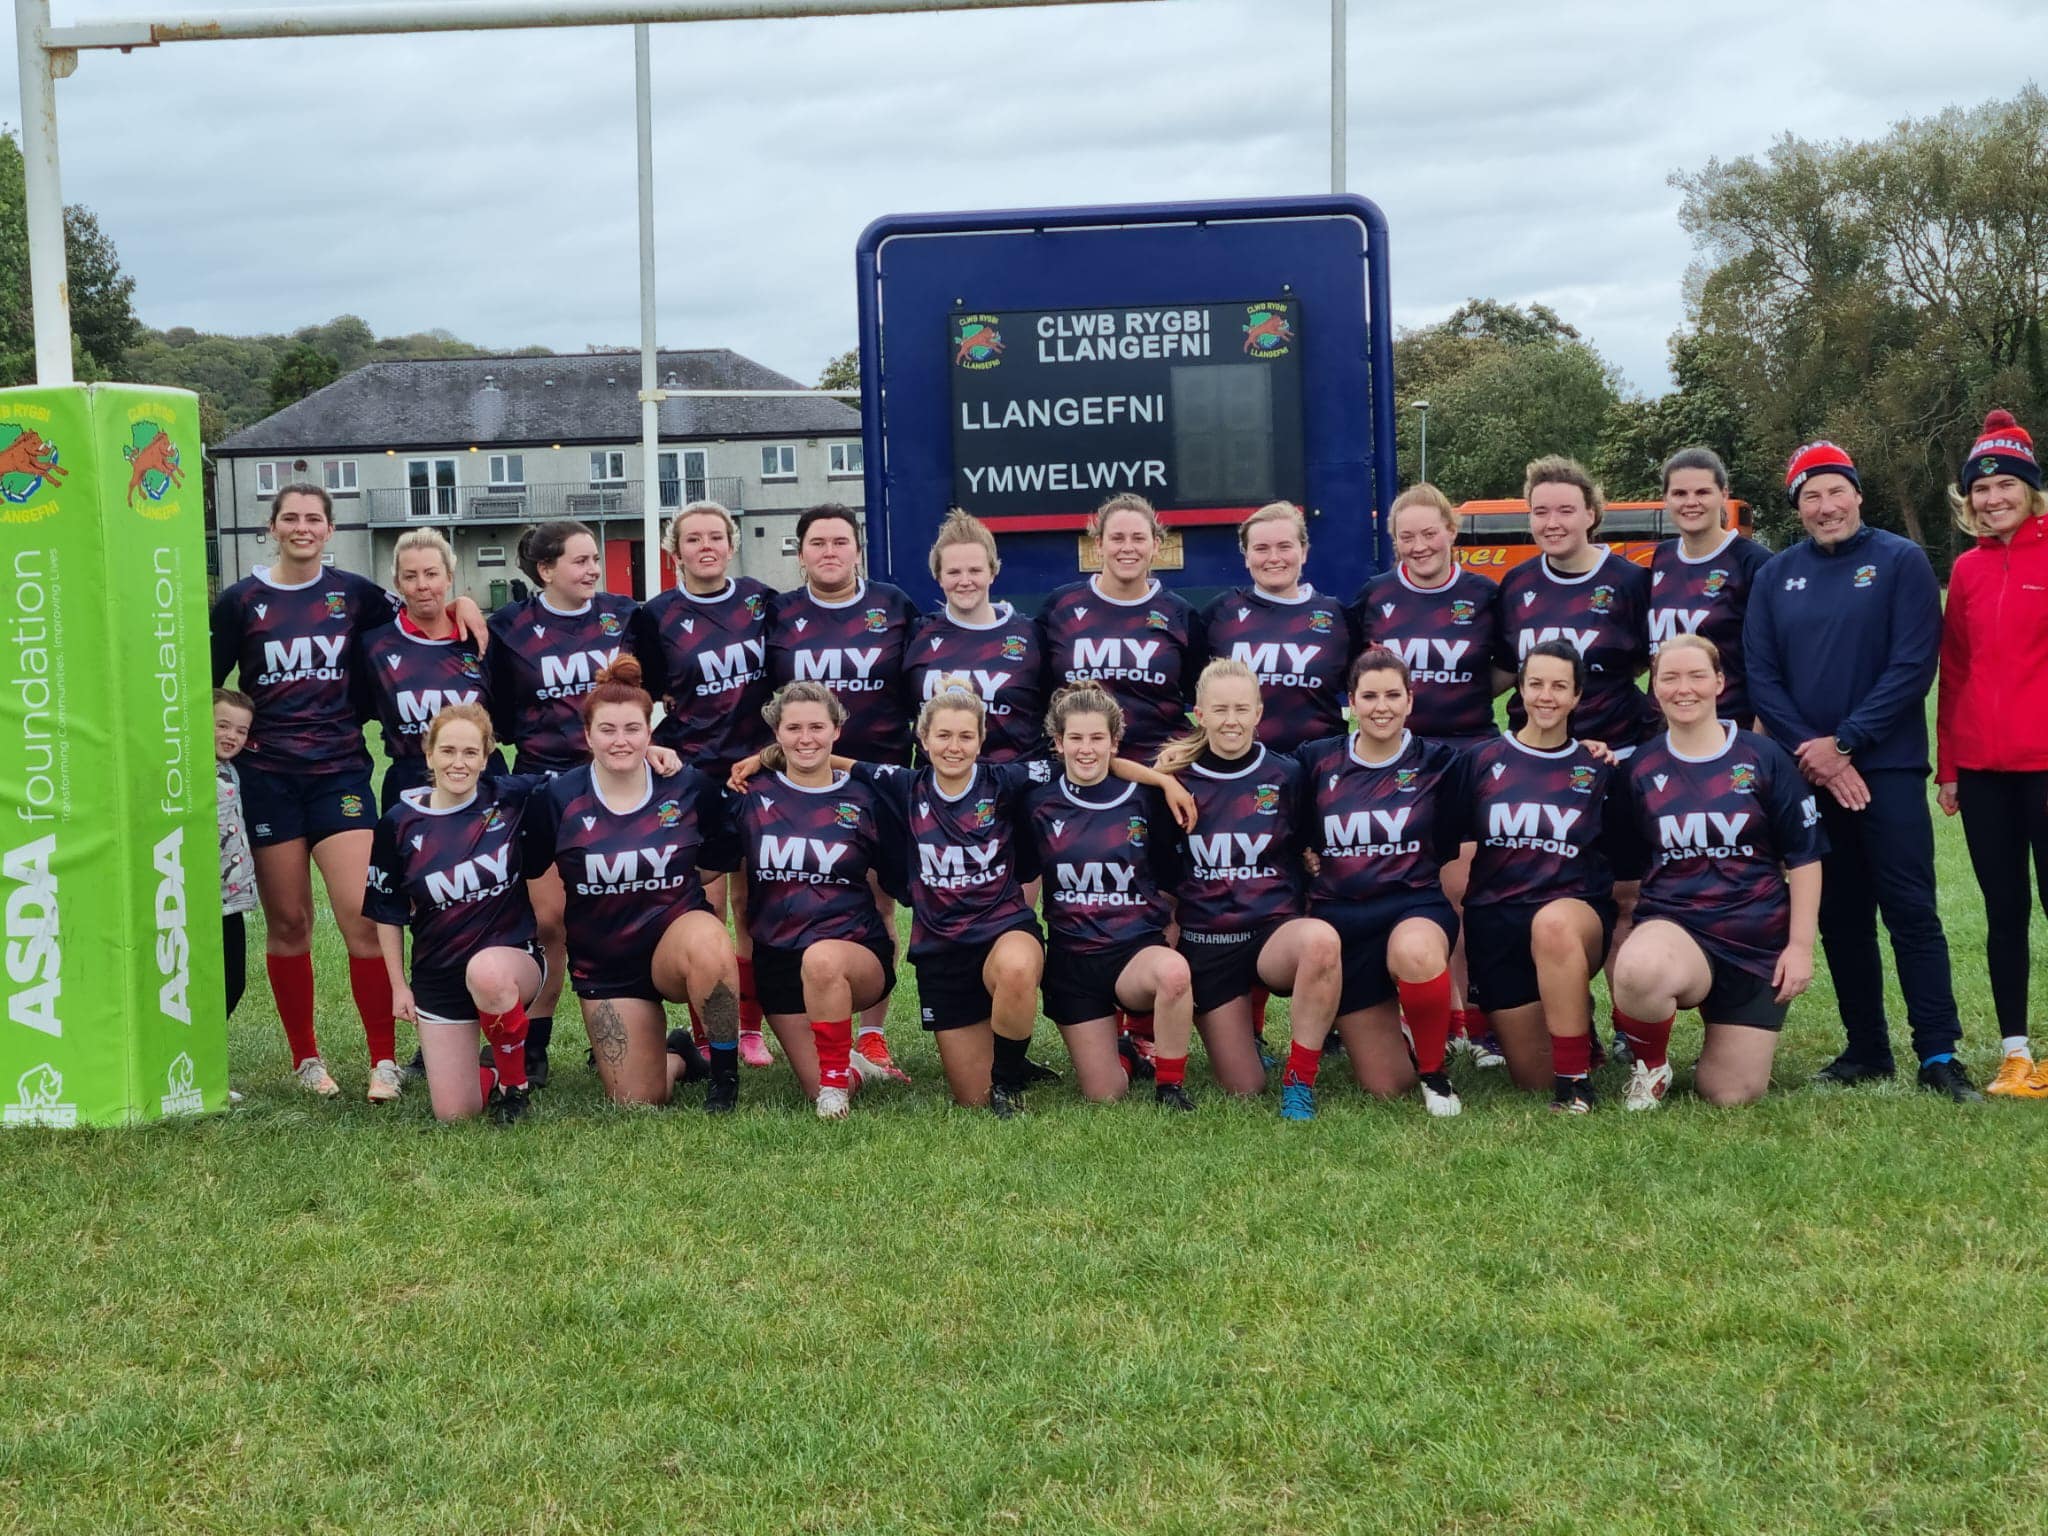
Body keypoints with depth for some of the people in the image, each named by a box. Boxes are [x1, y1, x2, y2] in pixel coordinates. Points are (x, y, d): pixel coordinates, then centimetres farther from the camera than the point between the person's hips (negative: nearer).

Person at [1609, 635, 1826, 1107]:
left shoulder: (1763, 758, -1)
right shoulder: (1641, 767, 3)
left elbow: (1804, 857, 1)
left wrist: (1800, 945, -4)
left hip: (1759, 943, 0)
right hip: (1674, 926, 0)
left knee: (1732, 1095, -1)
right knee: (1638, 972, -39)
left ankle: (1729, 1033, 36)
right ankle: (1650, 1066, -5)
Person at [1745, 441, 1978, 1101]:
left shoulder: (1900, 562, -2)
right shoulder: (1777, 575, 9)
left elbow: (1913, 666, -9)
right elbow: (1760, 675, 4)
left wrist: (1843, 743, -13)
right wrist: (1810, 750, -9)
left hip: (1886, 768, -4)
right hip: (1809, 773, 4)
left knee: (1910, 910, -7)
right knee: (1840, 916, 8)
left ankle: (1938, 1053, -4)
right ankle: (1865, 1049, 16)